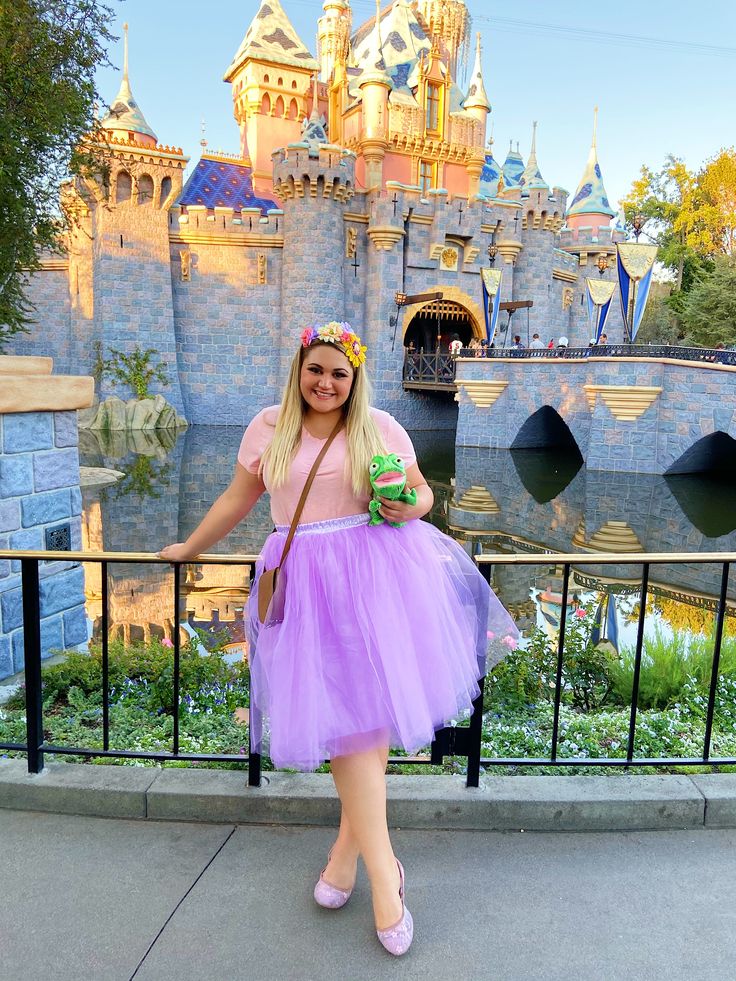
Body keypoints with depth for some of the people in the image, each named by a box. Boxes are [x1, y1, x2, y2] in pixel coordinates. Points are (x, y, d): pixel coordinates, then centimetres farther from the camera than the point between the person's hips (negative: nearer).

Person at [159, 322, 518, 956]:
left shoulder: (379, 427, 7)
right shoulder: (270, 427, 10)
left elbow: (420, 489, 15)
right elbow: (238, 499, 19)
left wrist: (412, 507, -8)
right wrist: (190, 548, 27)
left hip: (377, 575, 0)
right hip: (308, 581, 1)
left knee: (367, 703, -2)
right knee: (344, 713, -2)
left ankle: (351, 840, 19)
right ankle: (382, 869, 10)